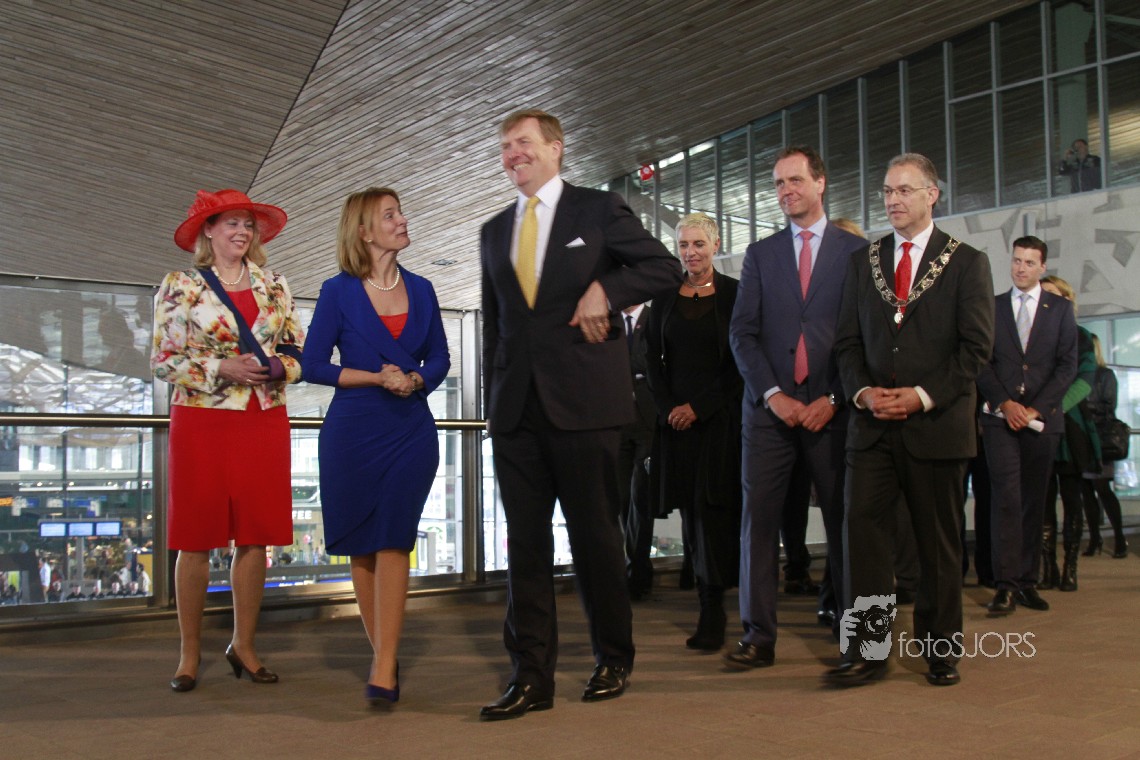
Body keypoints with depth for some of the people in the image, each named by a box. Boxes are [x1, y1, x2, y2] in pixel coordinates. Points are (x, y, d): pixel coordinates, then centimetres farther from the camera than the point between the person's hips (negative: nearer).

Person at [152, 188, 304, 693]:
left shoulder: (274, 287, 12)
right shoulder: (179, 288, 3)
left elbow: (299, 350, 13)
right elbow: (163, 361, -2)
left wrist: (281, 366, -8)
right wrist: (222, 369, -14)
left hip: (265, 420, 3)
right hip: (202, 420, -3)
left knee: (255, 536, 4)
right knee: (196, 538, -1)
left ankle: (243, 645, 16)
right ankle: (190, 653, 9)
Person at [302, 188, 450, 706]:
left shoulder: (420, 290, 9)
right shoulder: (338, 292, 0)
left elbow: (439, 358, 14)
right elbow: (313, 365, -3)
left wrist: (416, 380, -8)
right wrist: (377, 377, -12)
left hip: (412, 431, 1)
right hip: (352, 431, -1)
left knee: (393, 541, -9)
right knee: (362, 547, 5)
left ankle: (384, 670, -10)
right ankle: (382, 654, 19)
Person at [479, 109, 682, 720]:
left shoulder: (600, 210, 4)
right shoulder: (494, 232, 18)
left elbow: (665, 268, 3)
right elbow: (493, 326, 19)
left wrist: (605, 290, -12)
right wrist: (492, 404, 12)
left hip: (583, 404, -4)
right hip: (516, 410, 4)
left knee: (595, 537, 3)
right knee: (525, 542, 3)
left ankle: (612, 661, 19)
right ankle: (531, 675, 8)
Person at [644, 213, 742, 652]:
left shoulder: (735, 294, -1)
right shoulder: (665, 297, 11)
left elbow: (741, 363, -4)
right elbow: (654, 358, 11)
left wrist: (699, 407, -10)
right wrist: (668, 408, -2)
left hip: (720, 415, -4)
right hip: (675, 416, 4)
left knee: (713, 507, -9)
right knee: (691, 510, 3)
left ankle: (712, 612, -4)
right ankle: (712, 609, 10)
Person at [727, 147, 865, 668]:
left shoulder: (856, 250, 6)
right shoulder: (760, 254, 13)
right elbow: (743, 333, 6)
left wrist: (833, 399, -8)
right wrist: (773, 394, -6)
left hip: (831, 408, -2)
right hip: (770, 407, 2)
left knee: (843, 519, 3)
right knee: (758, 518, -3)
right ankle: (758, 636, 1)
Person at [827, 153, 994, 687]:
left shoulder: (967, 262, 4)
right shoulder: (863, 262, 14)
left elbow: (976, 346, -3)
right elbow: (848, 339, 12)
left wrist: (922, 395, -13)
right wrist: (862, 390, -7)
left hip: (937, 423, -2)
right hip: (873, 423, 2)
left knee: (939, 543, 6)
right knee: (863, 529, -7)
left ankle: (941, 649, 18)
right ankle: (864, 651, -2)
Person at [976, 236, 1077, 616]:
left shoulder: (1060, 309, 9)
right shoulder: (991, 307, 9)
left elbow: (1067, 365, 2)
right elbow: (981, 363, 4)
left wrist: (1035, 408, -7)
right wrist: (1005, 403, -9)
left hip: (1042, 418, 1)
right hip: (1000, 417, -1)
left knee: (1034, 501, 4)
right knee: (1006, 497, -10)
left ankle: (1027, 581, 9)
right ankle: (1006, 584, -12)